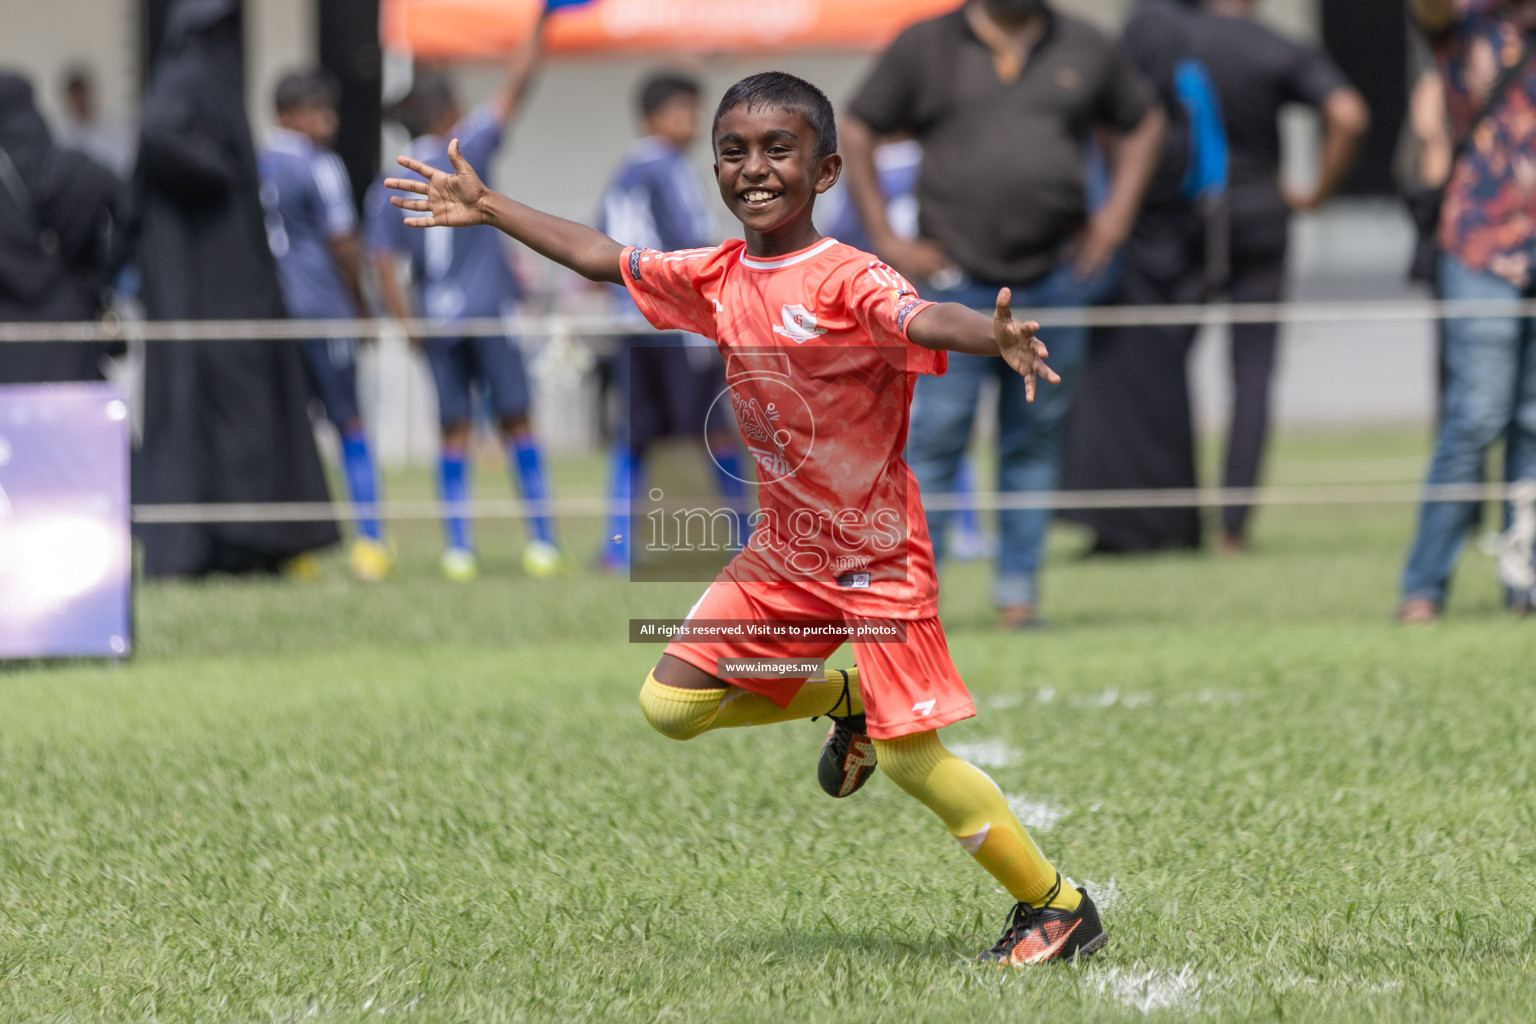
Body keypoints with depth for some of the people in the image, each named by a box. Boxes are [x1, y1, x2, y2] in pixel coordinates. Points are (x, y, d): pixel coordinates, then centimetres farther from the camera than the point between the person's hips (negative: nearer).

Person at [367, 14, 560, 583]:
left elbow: (385, 269, 1)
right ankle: (541, 541, -1)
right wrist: (539, 27, 7)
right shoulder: (464, 156, -2)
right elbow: (513, 88, 1)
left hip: (435, 319, 3)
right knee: (516, 422, 2)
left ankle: (457, 547, 1)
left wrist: (409, 323, 7)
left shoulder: (387, 192, 6)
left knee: (455, 430, 7)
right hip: (487, 310, -3)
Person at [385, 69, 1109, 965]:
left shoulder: (845, 281, -20)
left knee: (910, 758, -8)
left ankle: (1059, 906, 8)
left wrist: (999, 337, -62)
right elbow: (605, 259, 15)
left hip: (878, 555, -7)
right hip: (785, 550, 7)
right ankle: (841, 698, 26)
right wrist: (488, 209, 20)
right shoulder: (717, 279, 0)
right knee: (670, 705, 3)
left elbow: (921, 319, -40)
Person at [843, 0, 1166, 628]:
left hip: (1056, 275, 3)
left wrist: (1118, 213, 9)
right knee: (937, 434, -8)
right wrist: (885, 238, -1)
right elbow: (857, 133, 6)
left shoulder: (1084, 51, 10)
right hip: (957, 278, -3)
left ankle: (1018, 592, 13)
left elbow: (1143, 123, 22)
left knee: (1036, 441, 6)